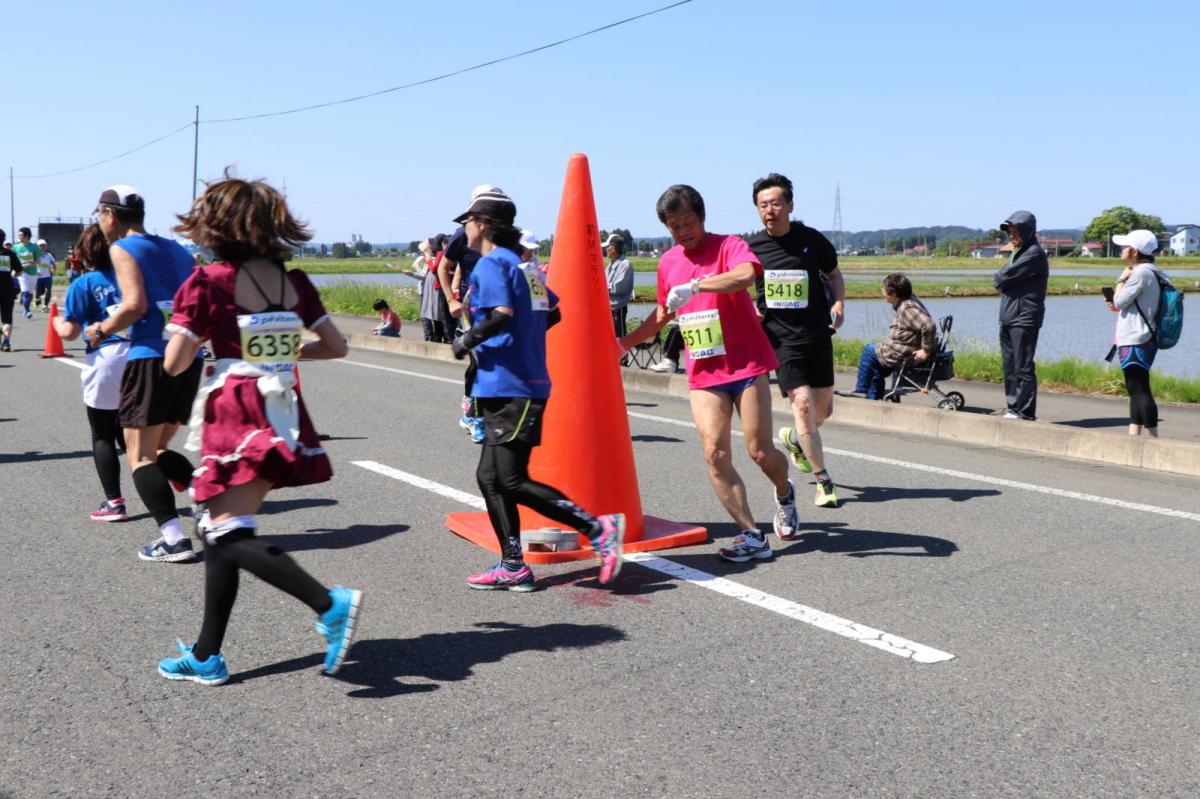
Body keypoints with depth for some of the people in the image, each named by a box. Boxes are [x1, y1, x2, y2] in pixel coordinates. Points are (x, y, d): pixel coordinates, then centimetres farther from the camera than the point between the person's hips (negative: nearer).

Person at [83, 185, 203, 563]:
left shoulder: (122, 248, 0)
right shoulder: (176, 248, 19)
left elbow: (135, 304, -13)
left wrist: (101, 330, 2)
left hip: (151, 358, -7)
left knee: (140, 456, 2)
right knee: (157, 449, 20)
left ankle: (174, 540, -6)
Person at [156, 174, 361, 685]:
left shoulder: (207, 283, -7)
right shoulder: (294, 283, 7)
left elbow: (174, 363, -10)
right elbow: (336, 347, 9)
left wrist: (201, 338, 10)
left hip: (236, 416, -6)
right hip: (284, 414, 7)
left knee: (230, 536, -5)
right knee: (221, 532, 15)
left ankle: (329, 603, -24)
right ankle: (207, 656, 21)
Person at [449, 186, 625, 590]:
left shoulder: (490, 264, -10)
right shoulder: (523, 264, 16)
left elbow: (502, 314, -24)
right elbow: (552, 313, 21)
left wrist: (466, 341, -10)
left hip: (509, 388, -10)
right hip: (528, 383, 10)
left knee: (512, 481, -8)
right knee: (490, 476, 12)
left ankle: (598, 527, -8)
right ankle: (513, 567, 14)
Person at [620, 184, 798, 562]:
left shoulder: (728, 245, -8)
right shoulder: (668, 262, 10)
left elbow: (745, 275, -32)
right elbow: (663, 314, 25)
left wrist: (695, 285, -38)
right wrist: (624, 343, 21)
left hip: (746, 365, -4)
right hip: (703, 373, 5)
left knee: (760, 452, -2)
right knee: (715, 453, -8)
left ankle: (784, 492, 33)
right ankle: (752, 535, -1)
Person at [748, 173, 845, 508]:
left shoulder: (812, 239, -1)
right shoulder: (751, 247, -1)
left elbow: (833, 273, 15)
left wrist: (839, 302, -2)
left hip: (817, 333, 2)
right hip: (781, 338, -2)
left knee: (824, 408, 10)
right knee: (802, 403, -15)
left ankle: (795, 439, 44)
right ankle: (823, 481, -4)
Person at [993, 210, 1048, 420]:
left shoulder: (1035, 254, -11)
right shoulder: (1018, 252, 20)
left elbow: (1005, 277, -16)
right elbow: (1001, 279, 16)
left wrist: (999, 277, 3)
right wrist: (1002, 279, -3)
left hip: (1024, 318, -9)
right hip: (1008, 317, 9)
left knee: (1023, 367, -8)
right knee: (1009, 365, 12)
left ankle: (1025, 410, -6)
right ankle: (1013, 406, 19)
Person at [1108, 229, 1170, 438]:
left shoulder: (1141, 272, -16)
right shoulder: (1150, 272, 15)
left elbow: (1119, 301, -15)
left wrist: (1121, 280, -2)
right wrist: (1120, 307, 11)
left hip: (1136, 341, -11)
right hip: (1139, 340, 11)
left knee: (1140, 390, -9)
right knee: (1135, 389, 14)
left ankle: (1153, 439, -8)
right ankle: (1134, 435, 20)